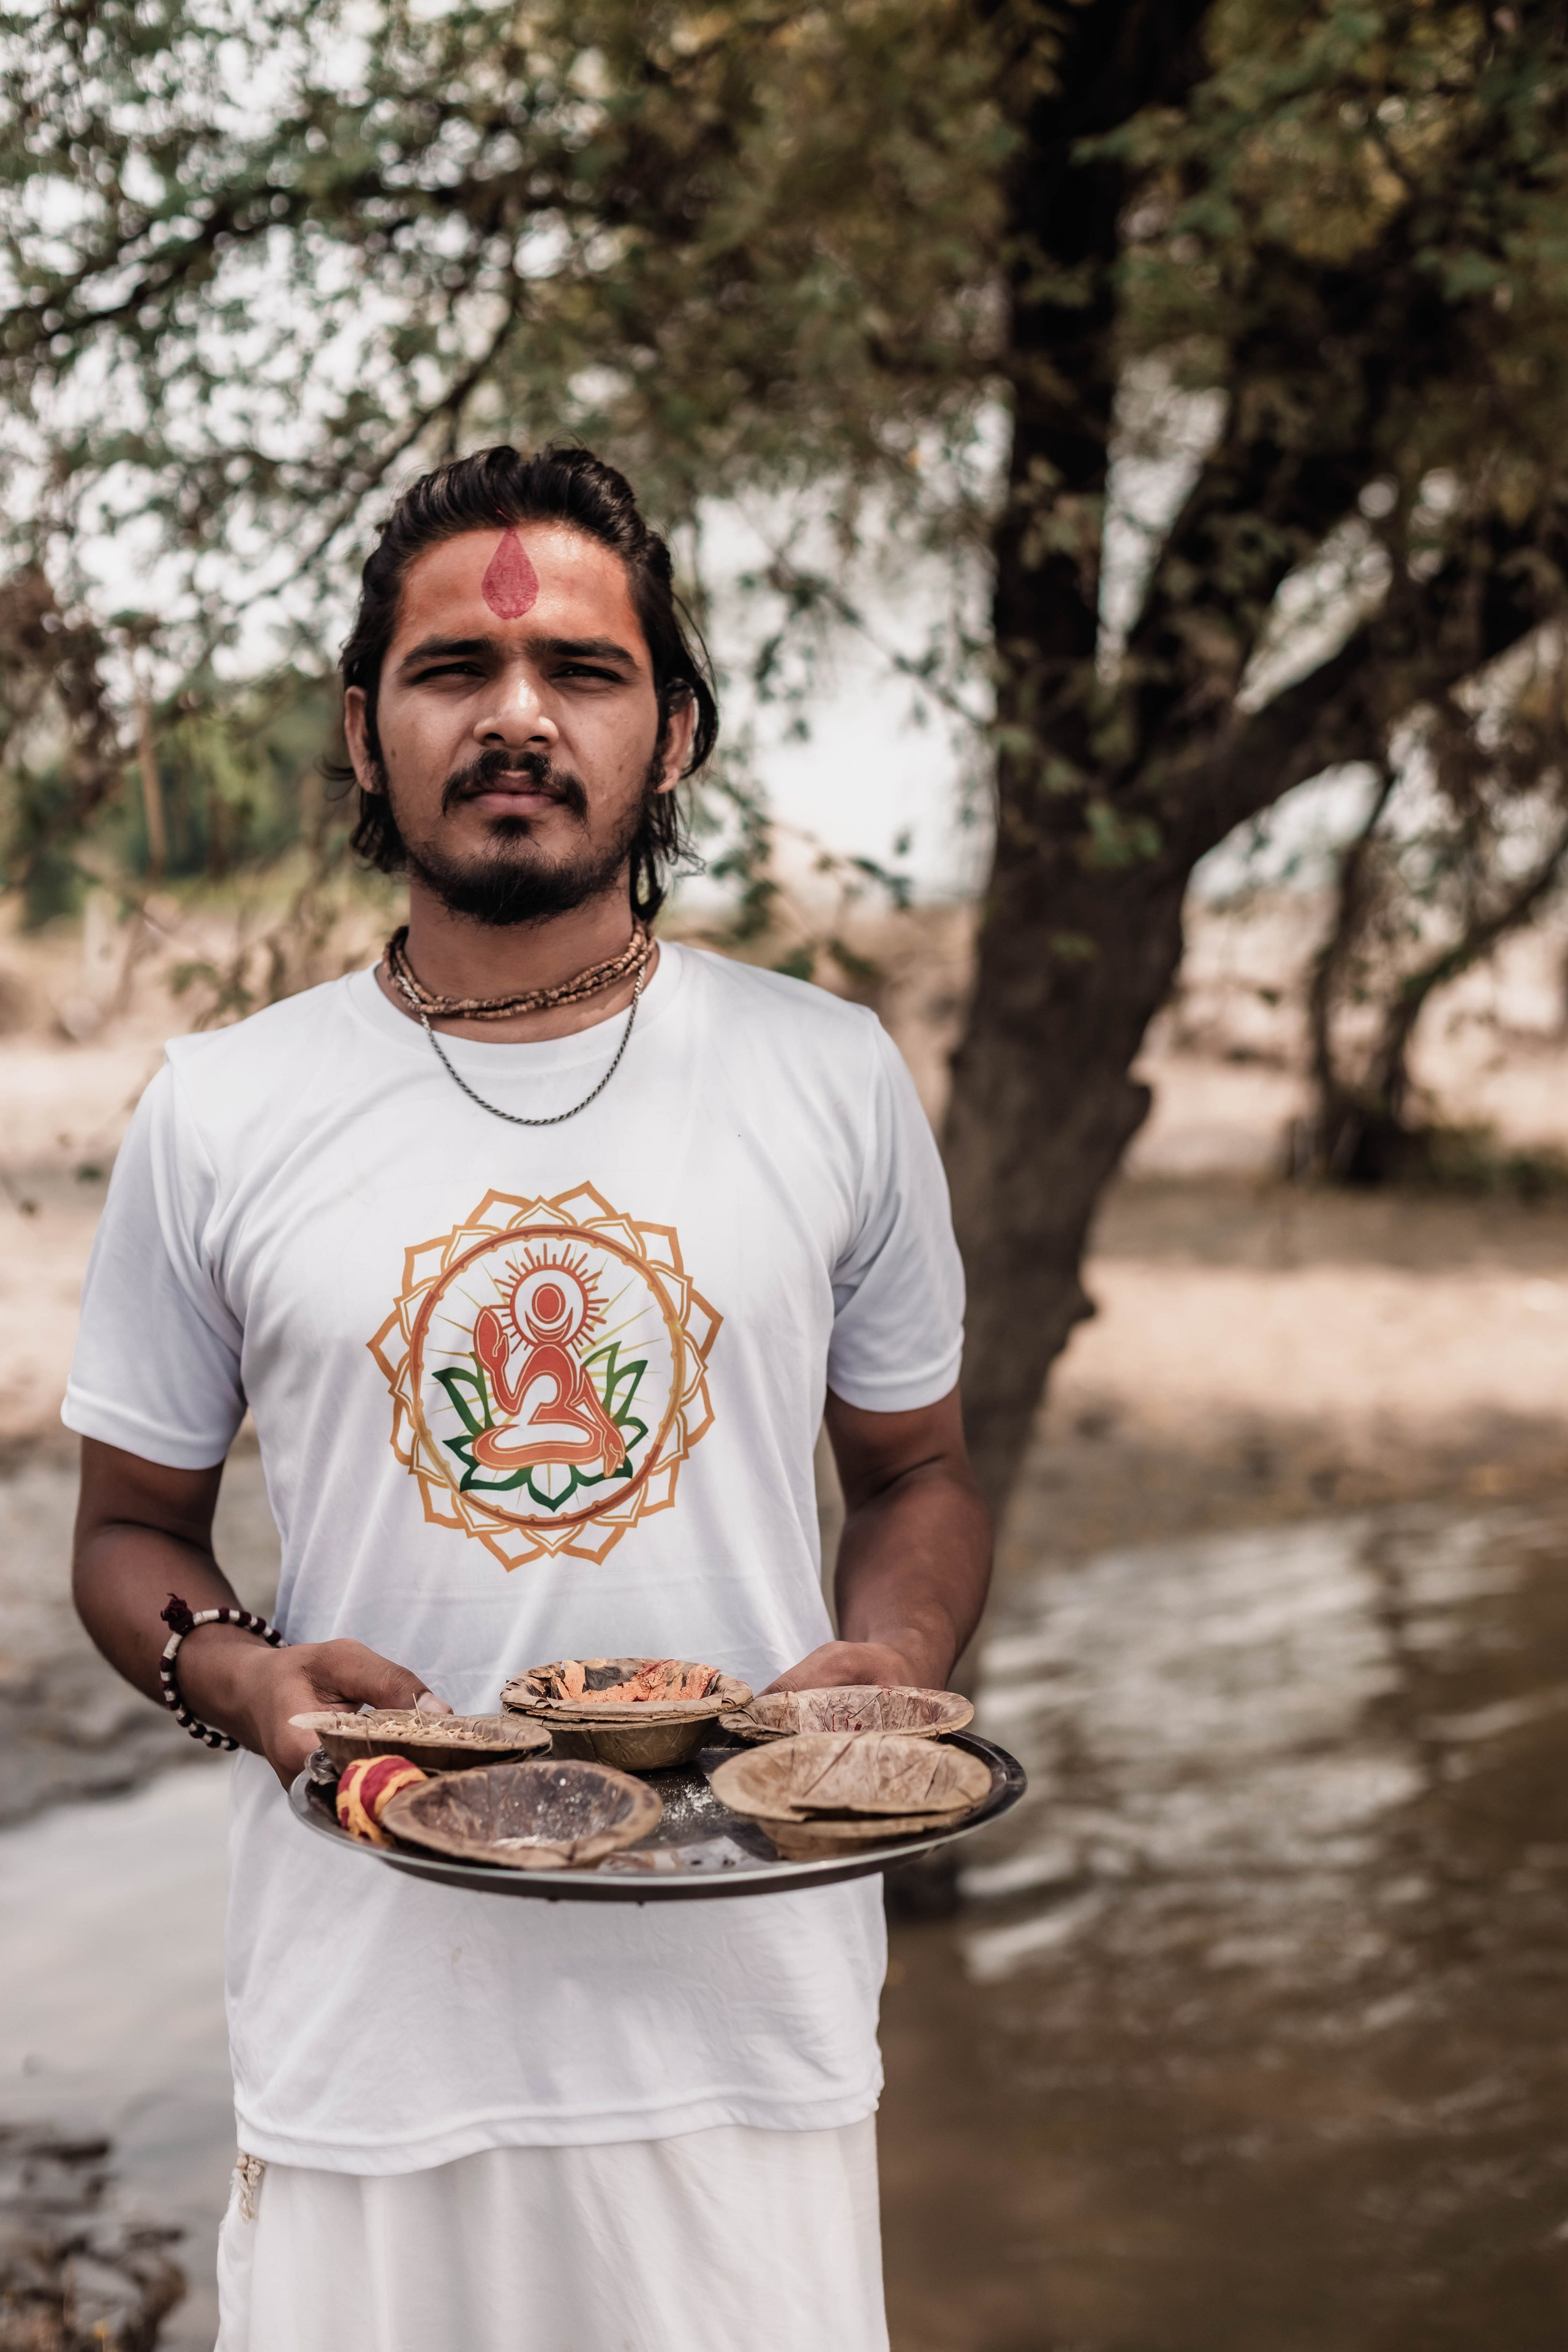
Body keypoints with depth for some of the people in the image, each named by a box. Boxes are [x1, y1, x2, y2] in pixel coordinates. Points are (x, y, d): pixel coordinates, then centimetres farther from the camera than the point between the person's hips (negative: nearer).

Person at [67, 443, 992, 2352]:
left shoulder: (834, 1079, 2)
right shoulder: (216, 1118, 0)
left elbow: (915, 1475, 12)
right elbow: (130, 1529, 10)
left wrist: (896, 1662, -8)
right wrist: (237, 1675, -11)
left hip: (746, 2010, 1)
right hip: (370, 2029, 0)